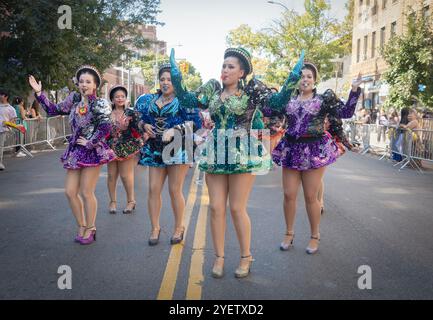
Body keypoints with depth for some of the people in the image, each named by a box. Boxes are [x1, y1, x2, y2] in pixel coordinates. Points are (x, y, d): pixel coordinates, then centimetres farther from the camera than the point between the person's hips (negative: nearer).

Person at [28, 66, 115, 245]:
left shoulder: (100, 104, -11)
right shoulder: (74, 98, 6)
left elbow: (105, 128, -25)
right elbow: (53, 110, 14)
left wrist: (90, 143, -19)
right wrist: (39, 93, 9)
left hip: (92, 152, -6)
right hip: (75, 151, 6)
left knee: (86, 193, -1)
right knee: (70, 192, 5)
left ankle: (90, 229, 18)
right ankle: (82, 227, 23)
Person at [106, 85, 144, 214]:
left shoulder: (132, 113, -2)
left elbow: (139, 130, -3)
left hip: (127, 148, -3)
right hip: (111, 148, 3)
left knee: (125, 175, 1)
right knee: (111, 175, 7)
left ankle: (131, 201, 18)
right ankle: (113, 201, 22)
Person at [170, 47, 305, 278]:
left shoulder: (252, 90, -1)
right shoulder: (212, 90, 10)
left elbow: (277, 101, -11)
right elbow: (187, 99, 7)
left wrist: (294, 76, -16)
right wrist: (175, 75, 2)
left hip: (242, 155, -4)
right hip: (216, 154, 4)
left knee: (237, 208, -1)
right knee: (216, 207, 4)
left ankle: (246, 257, 19)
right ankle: (219, 257, 19)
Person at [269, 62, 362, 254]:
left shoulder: (324, 99, 2)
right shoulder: (288, 100, 10)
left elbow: (346, 112, -5)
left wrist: (354, 90, -13)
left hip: (315, 150, -3)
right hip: (291, 150, 3)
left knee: (311, 197, 2)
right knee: (289, 195, 5)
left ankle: (315, 237, 20)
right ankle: (289, 234, 23)